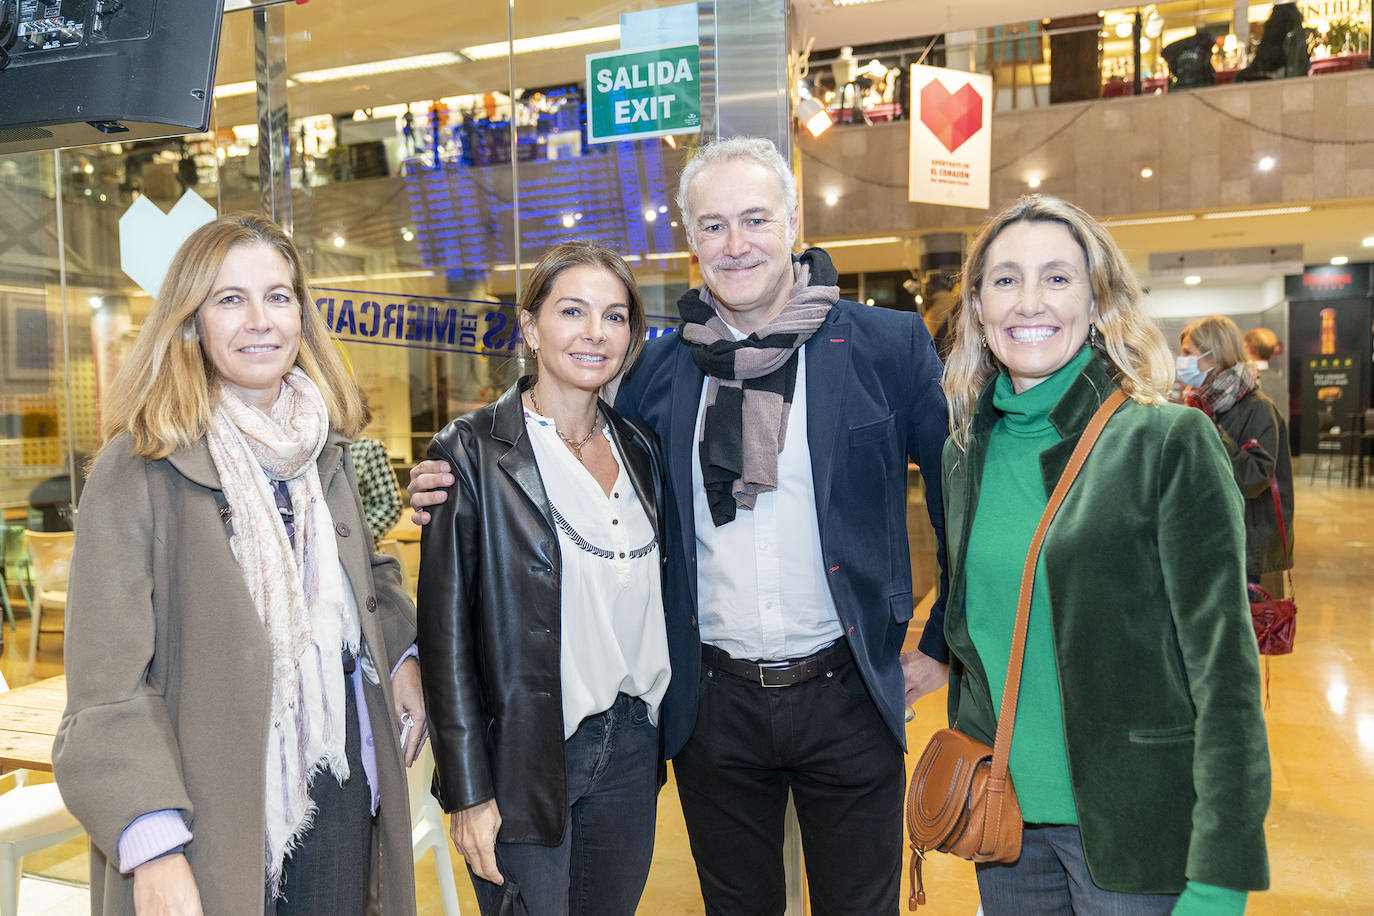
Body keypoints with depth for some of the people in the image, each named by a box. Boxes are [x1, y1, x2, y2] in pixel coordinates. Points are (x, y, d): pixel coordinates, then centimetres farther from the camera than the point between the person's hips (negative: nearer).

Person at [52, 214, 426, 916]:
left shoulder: (324, 449, 5)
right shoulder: (138, 469, -14)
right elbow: (106, 687, -16)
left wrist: (401, 653, 6)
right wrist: (152, 847, -23)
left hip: (341, 781, 5)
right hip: (216, 806, -5)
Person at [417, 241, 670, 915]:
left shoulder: (640, 447, 5)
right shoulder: (473, 451, -12)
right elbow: (445, 631, -12)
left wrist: (659, 733, 10)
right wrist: (468, 792, -12)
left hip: (631, 750, 5)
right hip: (524, 758, -5)